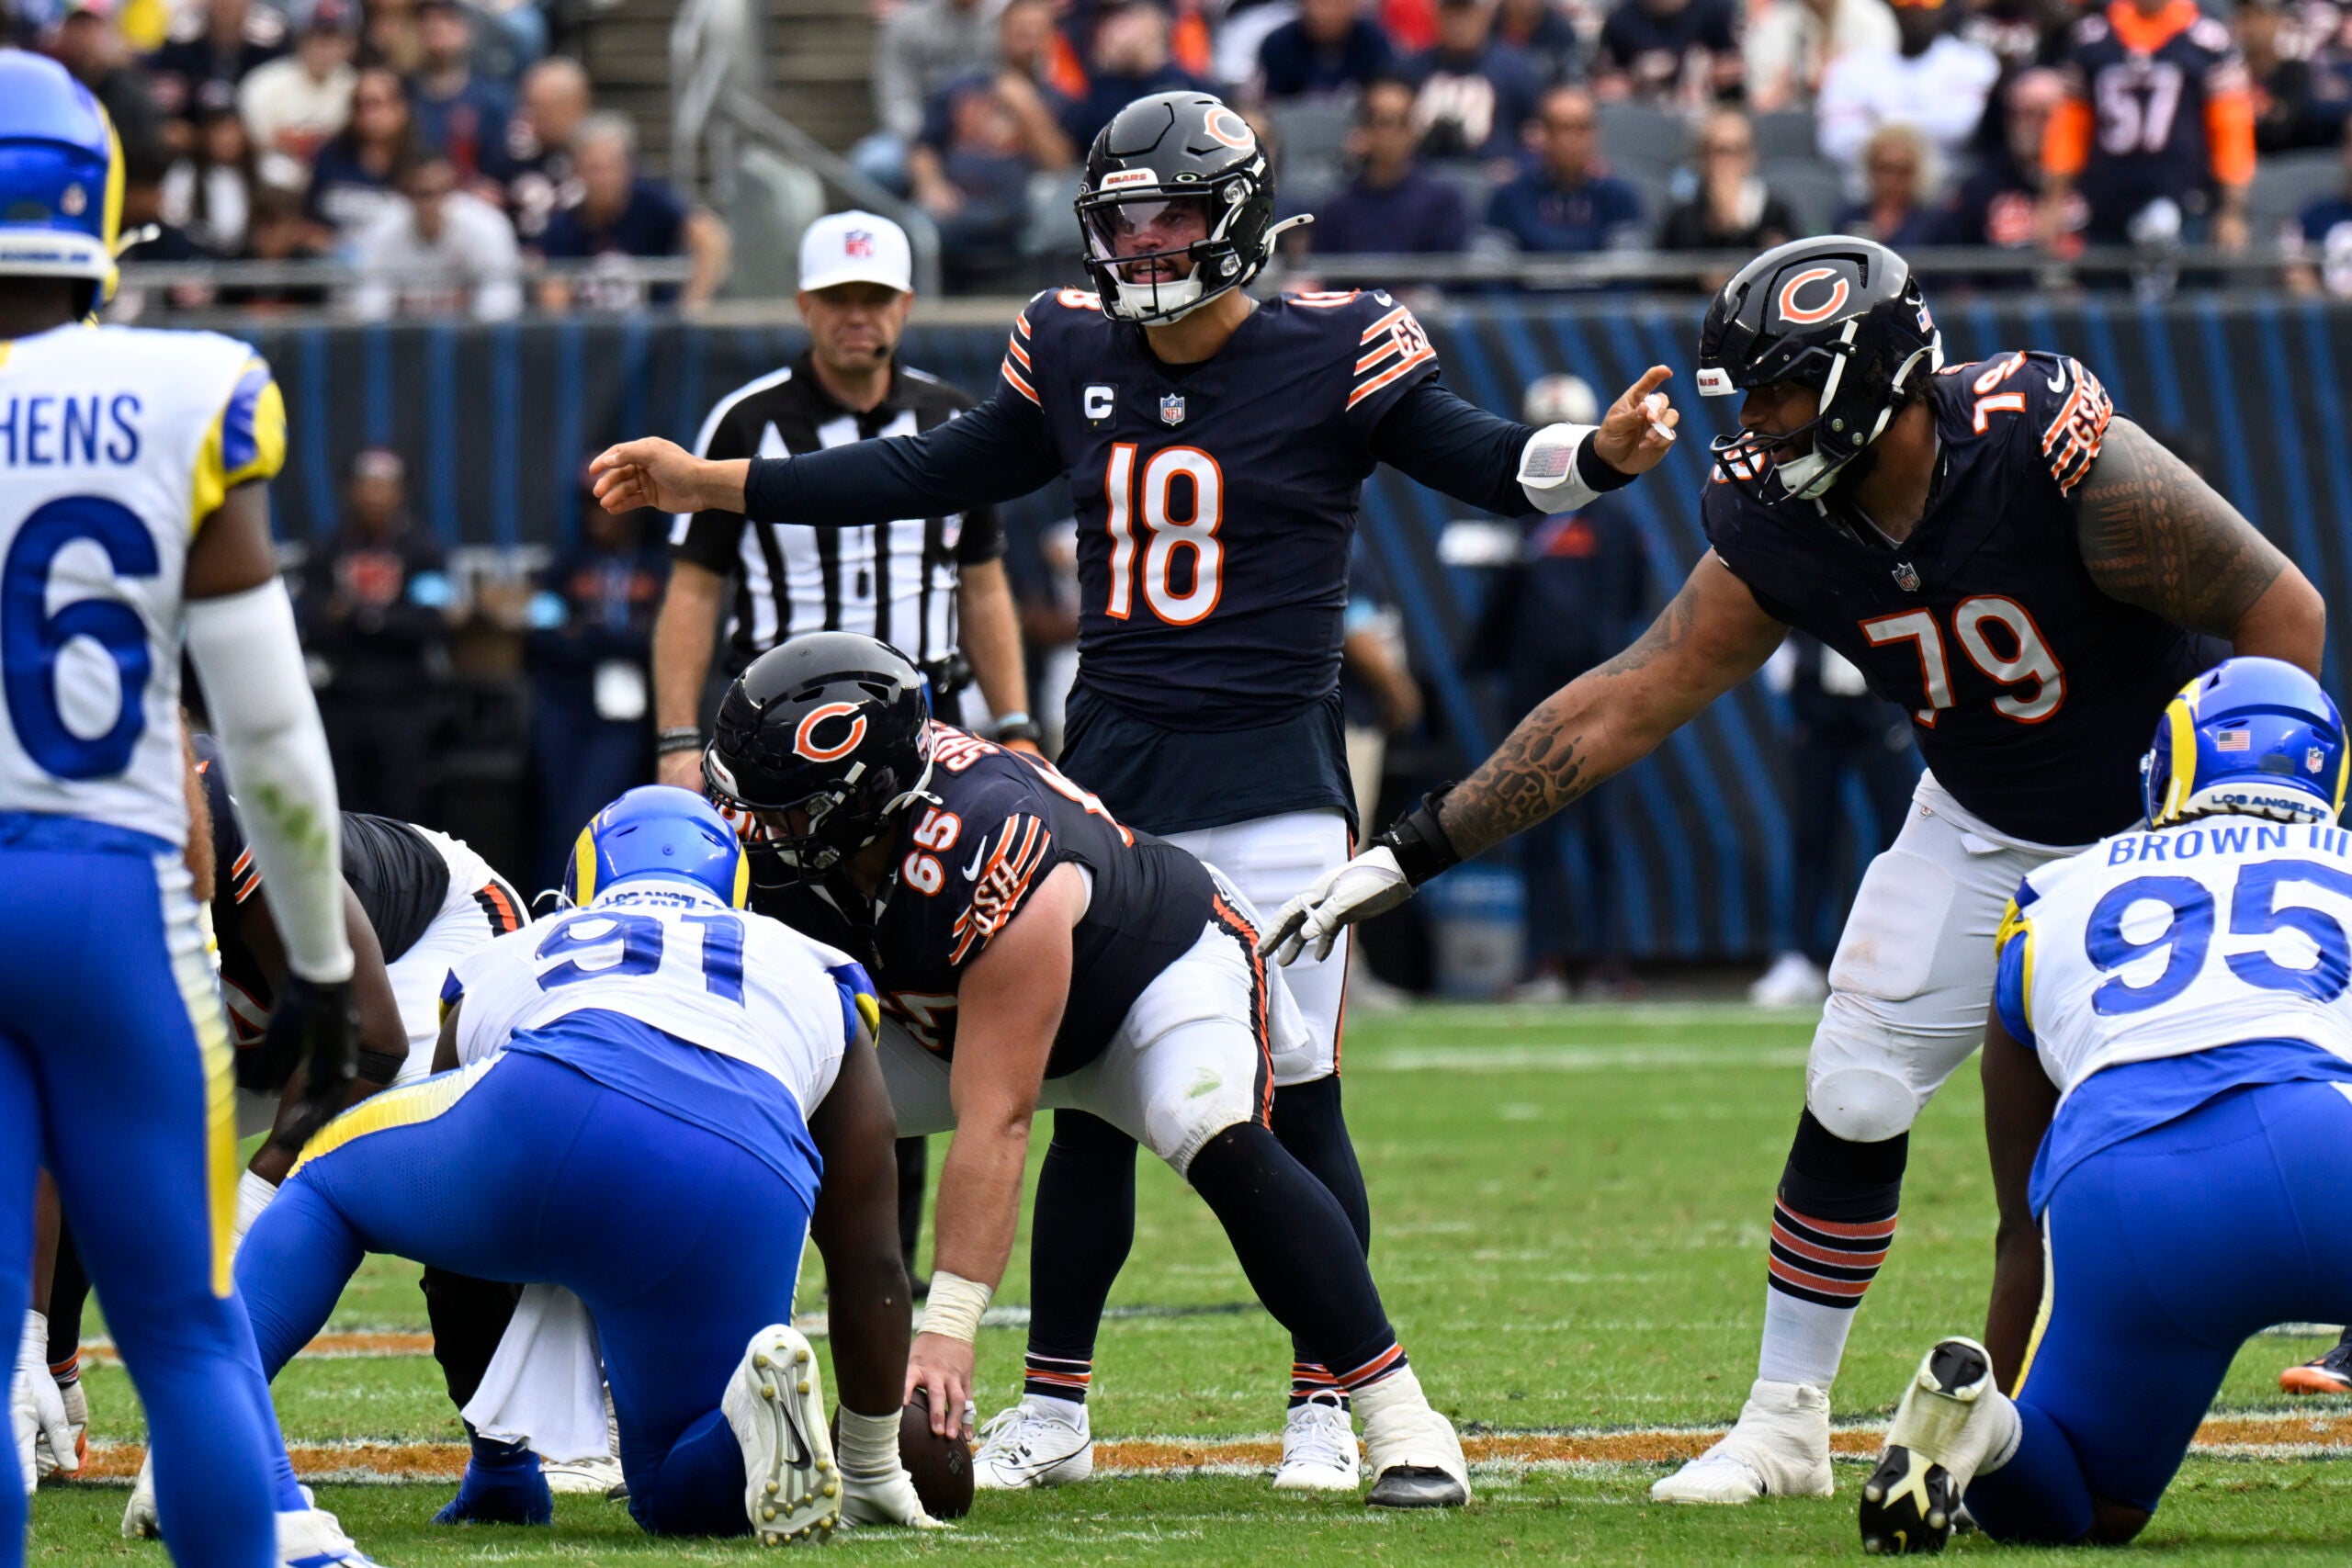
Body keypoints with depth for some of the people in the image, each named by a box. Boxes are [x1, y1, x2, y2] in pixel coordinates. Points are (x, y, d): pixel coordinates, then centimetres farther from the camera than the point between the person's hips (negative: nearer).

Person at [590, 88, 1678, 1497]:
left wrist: (1602, 455, -30)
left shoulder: (1332, 353, -7)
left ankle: (1327, 1404, 9)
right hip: (1113, 771, 4)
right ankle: (1056, 1406, 14)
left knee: (1294, 1097, -3)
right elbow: (941, 474, 18)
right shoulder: (1077, 354, 7)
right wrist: (716, 485, 19)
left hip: (1272, 772, -4)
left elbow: (1486, 462, -8)